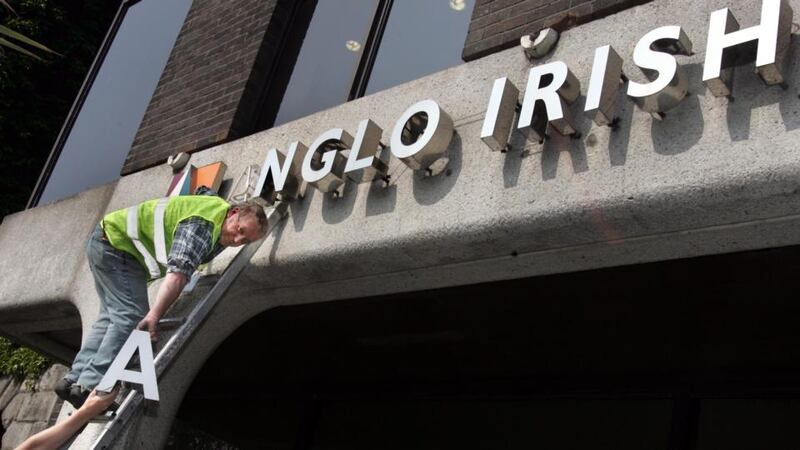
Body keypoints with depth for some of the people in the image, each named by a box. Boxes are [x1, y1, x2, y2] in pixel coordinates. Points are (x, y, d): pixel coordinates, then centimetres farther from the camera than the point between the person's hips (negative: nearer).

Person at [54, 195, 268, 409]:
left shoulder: (220, 209, 4)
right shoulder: (202, 225, -26)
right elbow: (177, 274, -37)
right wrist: (154, 317, -42)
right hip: (117, 243, -11)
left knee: (112, 316, 11)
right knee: (131, 317, -17)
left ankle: (74, 380, 12)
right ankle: (89, 388, -20)